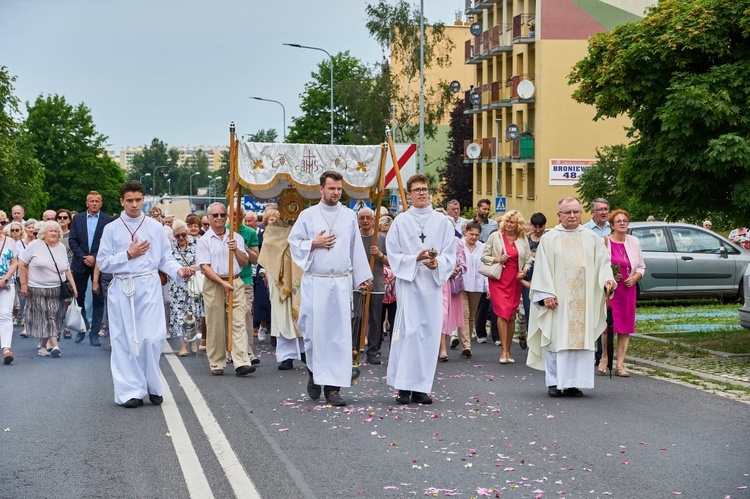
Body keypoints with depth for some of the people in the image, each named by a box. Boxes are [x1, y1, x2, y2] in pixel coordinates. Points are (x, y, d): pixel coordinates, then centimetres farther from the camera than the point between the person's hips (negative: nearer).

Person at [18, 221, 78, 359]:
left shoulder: (61, 248, 9)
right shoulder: (35, 245, -3)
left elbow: (67, 270, 14)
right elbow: (23, 265, -1)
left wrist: (73, 286, 6)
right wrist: (23, 284, -6)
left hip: (56, 290, 3)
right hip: (37, 289, -3)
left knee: (51, 317, 3)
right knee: (42, 318, -6)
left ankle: (43, 344, 19)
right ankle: (54, 345, -7)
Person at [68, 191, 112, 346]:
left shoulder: (108, 220, 0)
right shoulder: (77, 219, 8)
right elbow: (72, 240, 3)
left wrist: (95, 257, -13)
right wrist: (83, 257, -9)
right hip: (80, 264, 2)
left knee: (98, 301, -1)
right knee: (78, 298, 7)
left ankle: (94, 334, 4)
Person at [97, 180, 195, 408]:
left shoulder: (155, 227, 8)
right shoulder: (111, 229, 5)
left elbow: (165, 258, 8)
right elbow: (103, 263, 3)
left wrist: (179, 270, -10)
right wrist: (128, 254, -6)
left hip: (149, 286, 0)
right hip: (122, 289, 0)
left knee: (153, 338, -8)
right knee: (124, 342, 1)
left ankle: (153, 387, 11)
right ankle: (131, 391, 9)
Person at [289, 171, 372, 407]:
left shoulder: (349, 216, 10)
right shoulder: (308, 215, 5)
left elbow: (357, 248, 13)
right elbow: (294, 242, 6)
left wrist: (363, 277, 12)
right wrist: (314, 243, -9)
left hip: (342, 283, 1)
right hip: (315, 283, -1)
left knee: (340, 335, -4)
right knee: (314, 331, 0)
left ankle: (333, 387, -1)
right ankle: (314, 372, 25)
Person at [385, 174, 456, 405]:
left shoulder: (442, 222, 10)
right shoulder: (400, 222, 5)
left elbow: (450, 254, 7)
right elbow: (393, 255, 2)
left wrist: (437, 263, -14)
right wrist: (415, 259, -14)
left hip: (432, 284, 3)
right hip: (408, 282, -3)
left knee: (429, 333, 2)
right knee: (408, 331, -10)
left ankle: (420, 387, 7)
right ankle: (403, 387, -6)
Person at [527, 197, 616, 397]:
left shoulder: (591, 238, 11)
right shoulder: (549, 239, 5)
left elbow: (603, 262, 8)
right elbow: (541, 268, 1)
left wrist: (608, 278, -13)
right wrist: (546, 294, -9)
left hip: (583, 300, 2)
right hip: (557, 299, -2)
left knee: (581, 339, 0)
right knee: (556, 338, -2)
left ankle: (574, 383, 5)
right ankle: (554, 383, 5)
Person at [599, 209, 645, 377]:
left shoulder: (634, 242, 10)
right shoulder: (604, 242, -2)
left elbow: (641, 266, 15)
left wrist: (635, 278, -3)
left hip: (628, 289, 4)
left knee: (625, 327, 1)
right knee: (608, 325, -9)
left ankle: (620, 364, 6)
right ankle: (604, 358, 12)